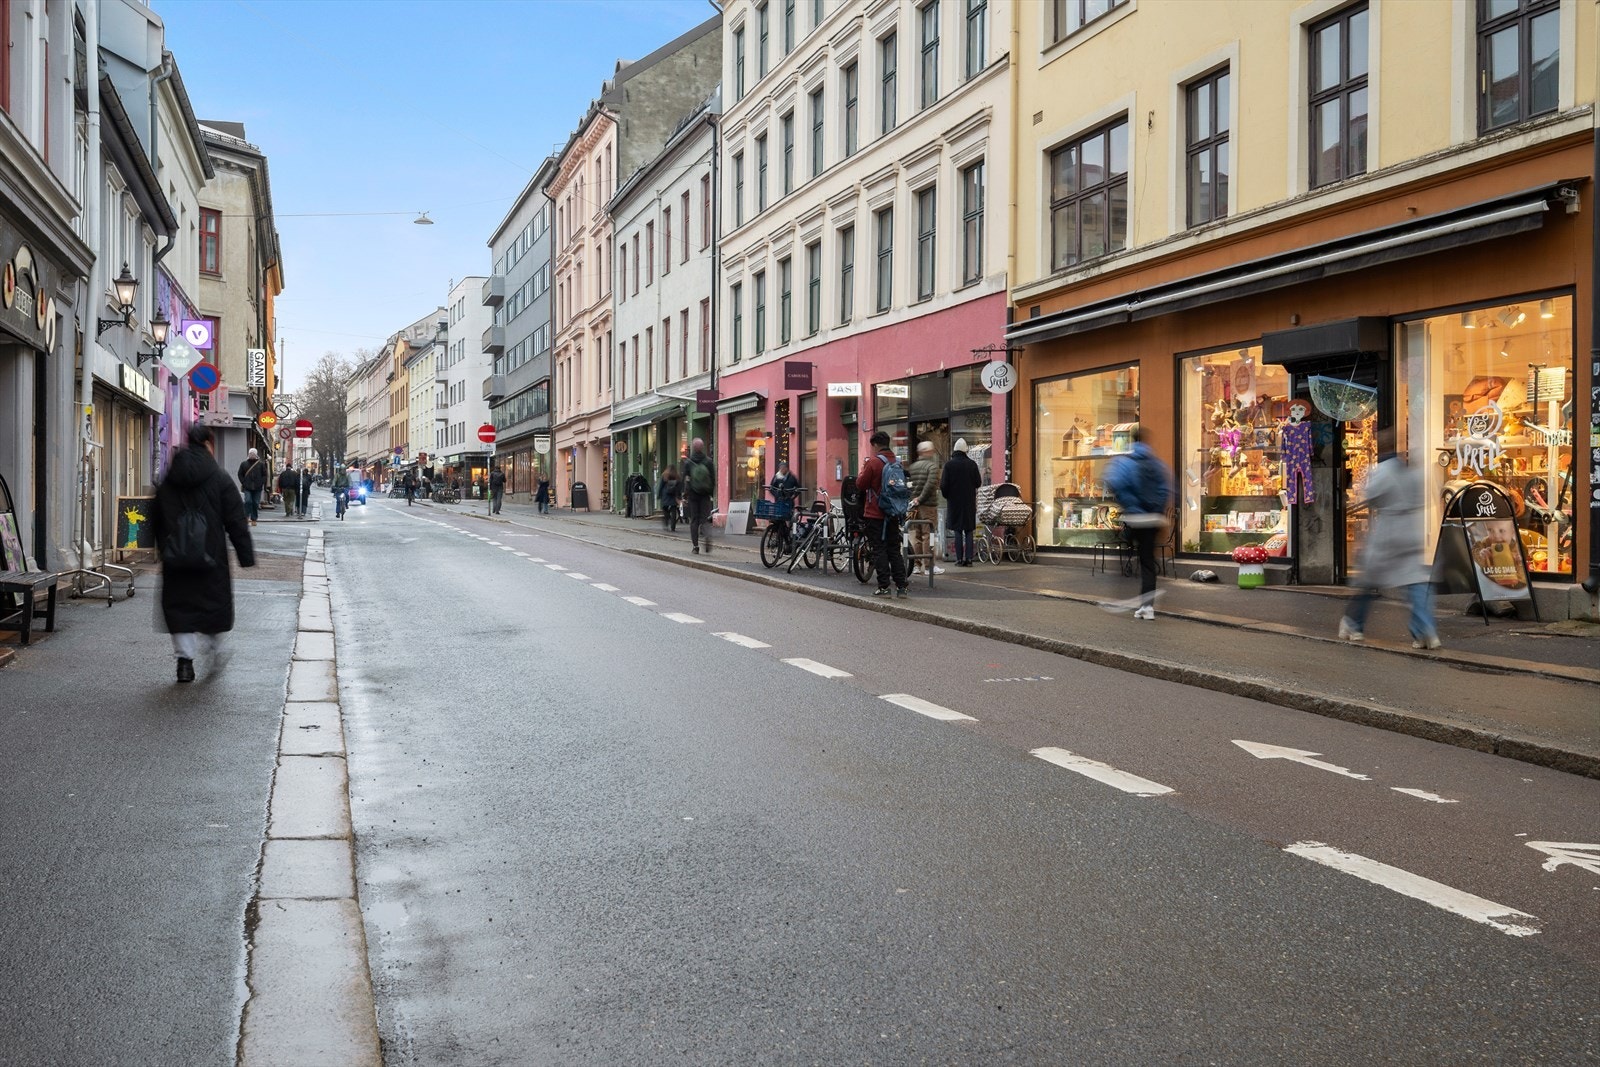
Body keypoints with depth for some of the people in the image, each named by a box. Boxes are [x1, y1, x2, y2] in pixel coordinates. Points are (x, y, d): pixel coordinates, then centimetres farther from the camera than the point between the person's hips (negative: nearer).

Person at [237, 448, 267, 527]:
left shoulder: (261, 464, 7)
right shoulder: (244, 464, 8)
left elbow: (265, 475, 7)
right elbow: (240, 474, 10)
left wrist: (261, 483, -5)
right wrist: (244, 483, -2)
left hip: (257, 488, 0)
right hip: (247, 488, 0)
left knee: (256, 503, 3)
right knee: (248, 501, -12)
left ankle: (254, 519, 10)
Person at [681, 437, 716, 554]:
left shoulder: (688, 463, -4)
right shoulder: (708, 461, -1)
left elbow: (685, 481, -4)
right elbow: (713, 479, 1)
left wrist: (684, 496, 0)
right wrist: (712, 493, 9)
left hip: (692, 494, -1)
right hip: (705, 494, 1)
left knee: (694, 520, 6)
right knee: (705, 519, 5)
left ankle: (695, 546, 6)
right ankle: (707, 537, -22)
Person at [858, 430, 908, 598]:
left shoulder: (873, 462, -13)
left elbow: (861, 483, -7)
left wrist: (862, 470, 8)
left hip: (875, 514, -5)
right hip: (893, 514, 5)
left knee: (879, 549, -1)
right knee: (894, 549, 9)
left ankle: (883, 587, -2)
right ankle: (901, 586, 5)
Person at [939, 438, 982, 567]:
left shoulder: (949, 465, -9)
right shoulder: (972, 464, -4)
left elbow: (943, 486, -9)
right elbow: (978, 483, -1)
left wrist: (947, 496, 10)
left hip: (954, 502, -1)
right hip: (969, 503, 1)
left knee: (957, 531, 4)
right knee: (969, 531, 7)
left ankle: (959, 559, 0)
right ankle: (969, 558, 3)